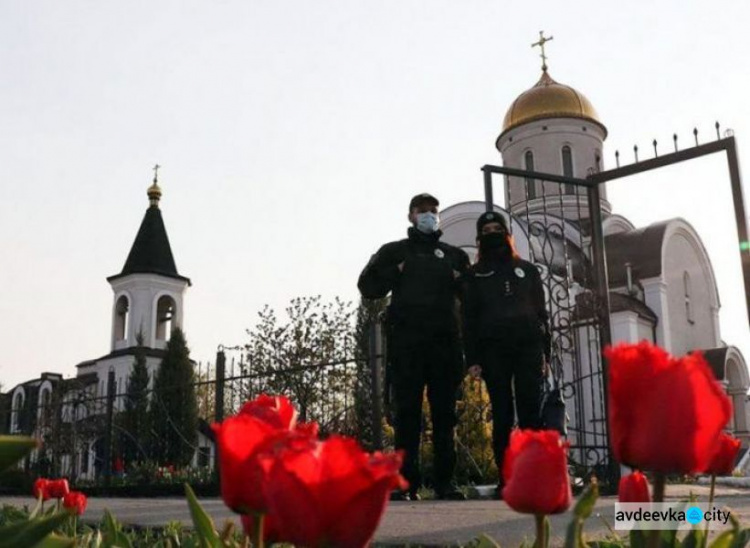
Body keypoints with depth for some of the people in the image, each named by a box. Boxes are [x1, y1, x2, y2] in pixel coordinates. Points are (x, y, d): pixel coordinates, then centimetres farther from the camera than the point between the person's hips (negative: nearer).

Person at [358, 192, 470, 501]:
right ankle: (407, 483, -4)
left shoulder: (454, 255, 22)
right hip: (406, 340, -2)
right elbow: (367, 286, 10)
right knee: (407, 411, -5)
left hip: (445, 340, 2)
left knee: (444, 412, 1)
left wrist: (460, 281, 0)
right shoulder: (394, 251, 16)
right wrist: (395, 273, -4)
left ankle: (445, 481, 4)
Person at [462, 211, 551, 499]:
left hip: (528, 345, 1)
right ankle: (505, 479, -2)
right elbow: (469, 319, 8)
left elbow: (541, 312, 15)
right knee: (502, 413, -3)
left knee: (530, 410, -8)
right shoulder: (474, 275, 15)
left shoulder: (527, 270, 19)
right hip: (493, 348, -1)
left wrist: (545, 353, 5)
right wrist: (473, 358, -3)